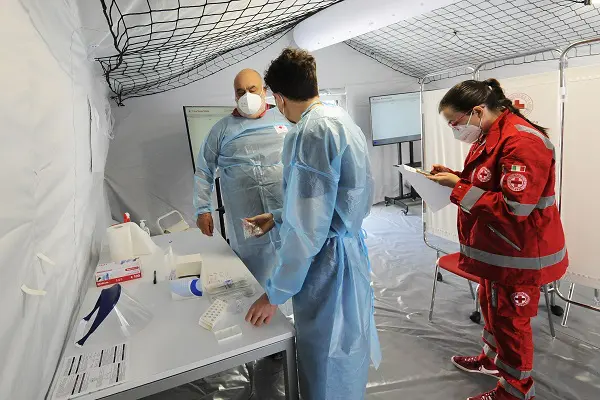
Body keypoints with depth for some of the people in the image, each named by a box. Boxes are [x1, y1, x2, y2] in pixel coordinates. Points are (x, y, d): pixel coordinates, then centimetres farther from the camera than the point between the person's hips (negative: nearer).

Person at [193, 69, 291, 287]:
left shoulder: (286, 119, 11)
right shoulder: (222, 128, 9)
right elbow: (203, 171, 12)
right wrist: (203, 209, 4)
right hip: (246, 220, 0)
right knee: (255, 279, 6)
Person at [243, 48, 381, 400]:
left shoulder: (311, 132, -20)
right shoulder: (342, 119, 9)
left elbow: (309, 228, -23)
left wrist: (276, 293, -12)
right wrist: (279, 217, 24)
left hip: (328, 260, -9)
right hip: (350, 248, 9)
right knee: (346, 353, 26)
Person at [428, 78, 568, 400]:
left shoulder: (521, 141, -25)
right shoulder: (490, 135, 7)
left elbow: (512, 208, -29)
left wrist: (458, 187, -25)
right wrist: (454, 176, 0)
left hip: (520, 252, -9)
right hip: (498, 246, 10)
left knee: (510, 318, 7)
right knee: (491, 304, 23)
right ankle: (493, 358, 47)